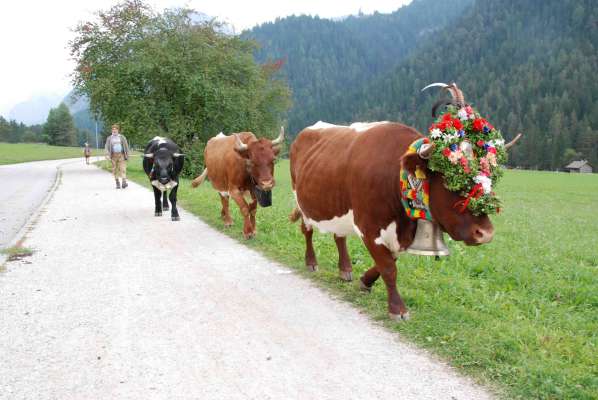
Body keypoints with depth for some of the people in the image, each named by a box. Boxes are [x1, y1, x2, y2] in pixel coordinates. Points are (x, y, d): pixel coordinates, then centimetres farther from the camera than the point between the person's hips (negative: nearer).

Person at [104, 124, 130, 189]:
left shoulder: (122, 137, 10)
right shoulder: (109, 138, 11)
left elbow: (126, 146, 10)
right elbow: (106, 147, 3)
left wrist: (127, 155, 3)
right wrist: (107, 154, -14)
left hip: (121, 155, -1)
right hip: (114, 155, 1)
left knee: (123, 168, -12)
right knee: (115, 169, 1)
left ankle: (124, 182, -21)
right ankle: (117, 183, 8)